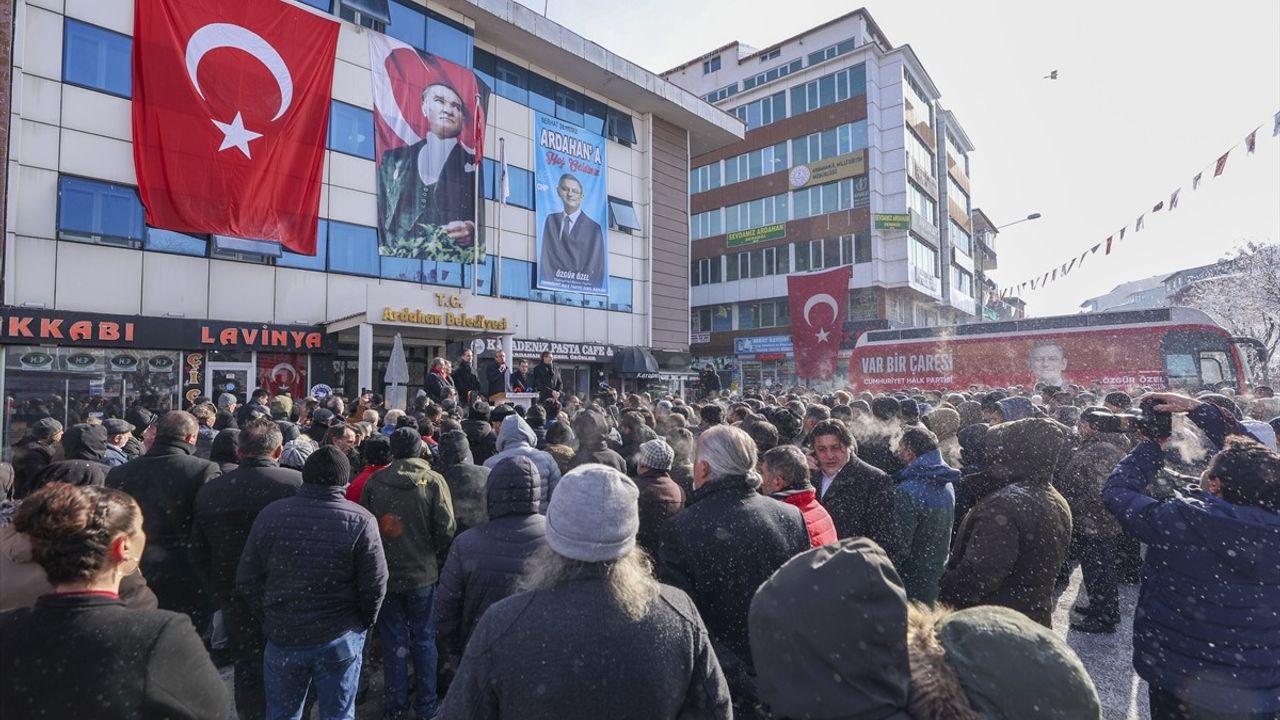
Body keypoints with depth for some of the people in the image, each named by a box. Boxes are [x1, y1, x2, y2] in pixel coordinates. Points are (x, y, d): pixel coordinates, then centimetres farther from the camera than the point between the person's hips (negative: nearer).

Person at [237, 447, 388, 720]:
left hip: (282, 636, 2)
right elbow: (375, 585, -14)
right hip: (340, 638, -2)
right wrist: (364, 622, 5)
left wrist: (268, 620, 13)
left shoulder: (270, 514, -8)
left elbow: (246, 580, -1)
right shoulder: (360, 520, -16)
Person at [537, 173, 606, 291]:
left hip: (579, 290, -2)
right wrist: (550, 285, -8)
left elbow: (596, 269, -6)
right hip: (552, 288, 2)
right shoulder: (551, 220, 11)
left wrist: (576, 287, -17)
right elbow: (545, 256, 6)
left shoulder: (594, 228, -2)